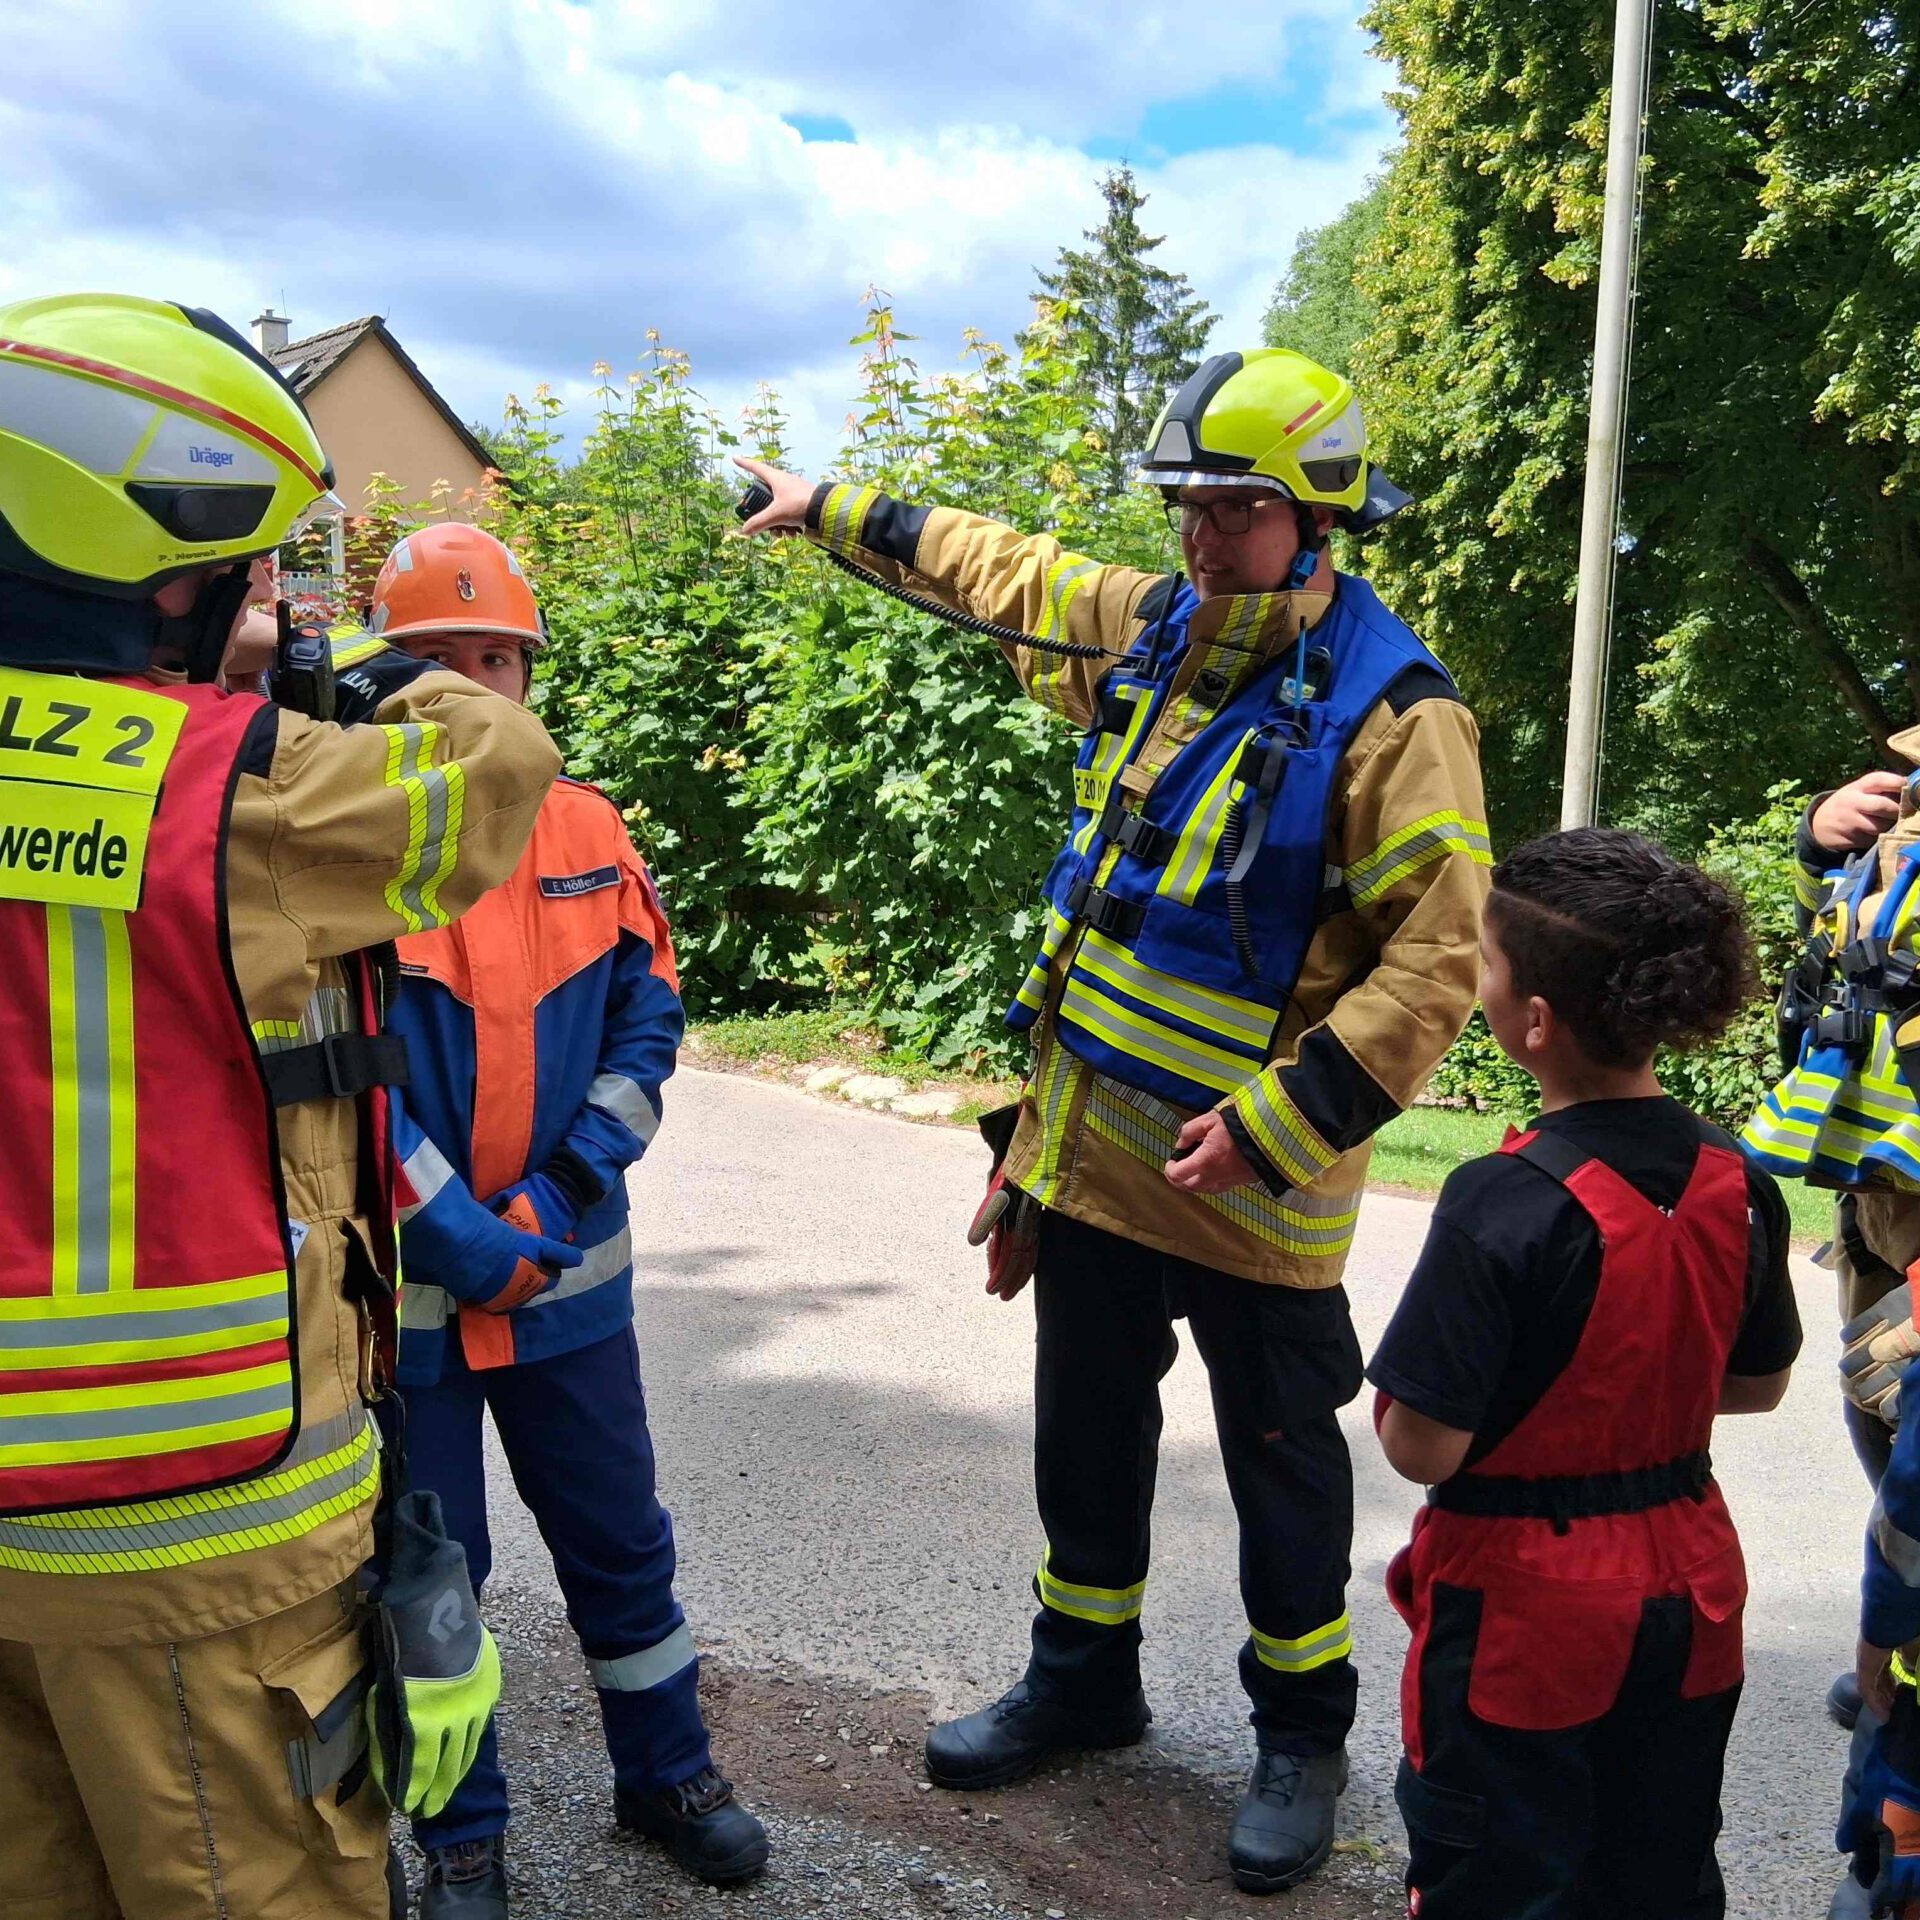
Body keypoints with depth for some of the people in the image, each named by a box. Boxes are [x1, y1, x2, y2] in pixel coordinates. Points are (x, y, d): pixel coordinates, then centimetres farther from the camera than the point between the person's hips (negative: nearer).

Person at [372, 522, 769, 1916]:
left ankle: (667, 1771, 39)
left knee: (618, 1539, 17)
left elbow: (647, 1016, 1)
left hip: (570, 1272, 3)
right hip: (399, 1282, -3)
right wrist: (458, 1238, -16)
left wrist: (560, 1198, -9)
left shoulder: (588, 829, 0)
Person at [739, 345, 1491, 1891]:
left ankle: (1302, 1737, 32)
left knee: (1283, 1467, 11)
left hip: (1253, 1177, -7)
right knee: (1087, 1430, 20)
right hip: (1089, 1140, 7)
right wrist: (828, 508, 31)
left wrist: (1273, 1122, -24)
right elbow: (990, 564, 22)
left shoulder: (1393, 713, -17)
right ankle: (1082, 1684, 41)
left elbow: (1439, 962, -20)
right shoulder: (1145, 628, 4)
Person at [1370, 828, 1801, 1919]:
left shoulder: (1505, 1205, -28)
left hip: (1524, 1600, -6)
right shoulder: (1739, 1186, -8)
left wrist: (1397, 1392, -5)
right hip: (1686, 1584, 6)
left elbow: (1423, 1449, -24)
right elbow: (1759, 1384, 7)